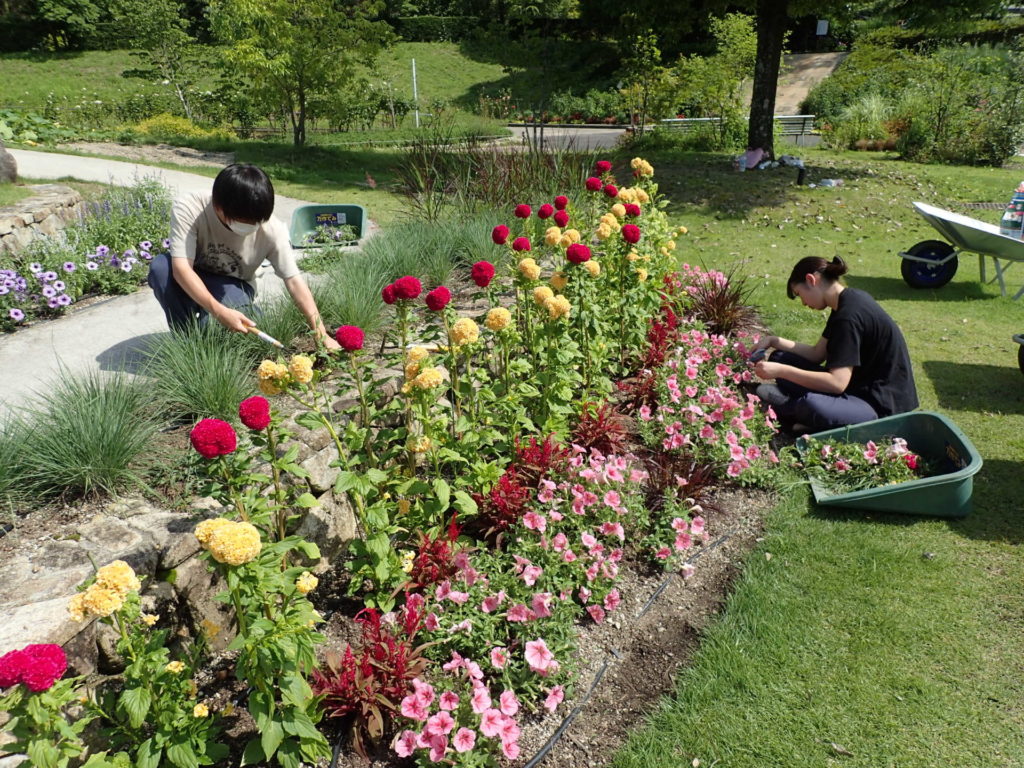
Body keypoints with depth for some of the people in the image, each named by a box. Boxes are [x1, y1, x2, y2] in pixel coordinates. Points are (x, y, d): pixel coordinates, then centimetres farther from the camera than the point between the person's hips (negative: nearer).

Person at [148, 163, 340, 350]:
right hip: (190, 284, 1)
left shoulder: (271, 230, -27)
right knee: (160, 266, -32)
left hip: (234, 287, 0)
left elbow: (294, 281, -25)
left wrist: (322, 336, -31)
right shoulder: (187, 208, -30)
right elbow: (181, 268, -36)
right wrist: (219, 311, -50)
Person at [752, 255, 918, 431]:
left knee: (812, 405, -40)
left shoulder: (849, 314, -23)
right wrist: (774, 341, 5)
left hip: (882, 405, -10)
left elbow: (837, 382, -28)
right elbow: (817, 354, 13)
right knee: (780, 358, 7)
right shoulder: (847, 302, 7)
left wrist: (781, 371, -26)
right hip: (858, 387, 10)